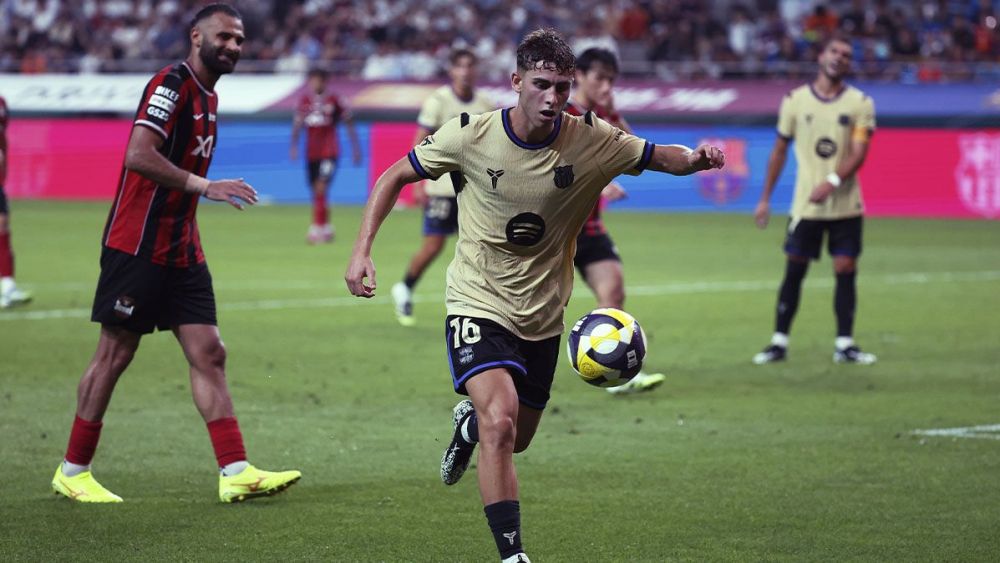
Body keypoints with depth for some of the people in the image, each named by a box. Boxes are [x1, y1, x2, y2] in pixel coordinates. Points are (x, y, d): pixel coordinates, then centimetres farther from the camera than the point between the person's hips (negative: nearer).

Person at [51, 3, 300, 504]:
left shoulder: (208, 96, 15)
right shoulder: (172, 84, -13)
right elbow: (139, 155, -24)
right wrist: (204, 186, -26)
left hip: (180, 251, 9)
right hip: (136, 247, -9)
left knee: (209, 354, 1)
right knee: (115, 355, -1)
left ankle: (235, 473, -3)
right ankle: (72, 471, 11)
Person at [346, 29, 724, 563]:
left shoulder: (591, 141, -11)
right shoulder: (471, 135, -15)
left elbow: (658, 157, -3)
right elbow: (396, 176, -3)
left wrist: (694, 157, -27)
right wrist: (362, 249, -13)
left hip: (542, 317, 4)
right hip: (477, 304, -4)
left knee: (516, 438, 19)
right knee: (500, 422, -27)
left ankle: (469, 421, 56)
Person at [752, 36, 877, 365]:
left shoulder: (860, 103, 0)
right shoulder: (795, 100, 4)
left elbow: (859, 153, -9)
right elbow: (780, 150, 10)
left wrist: (832, 182, -25)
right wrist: (765, 199, 8)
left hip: (846, 205, 0)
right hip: (805, 203, 0)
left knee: (846, 270, -1)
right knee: (794, 270, 1)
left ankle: (844, 345, 5)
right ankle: (779, 342, 7)